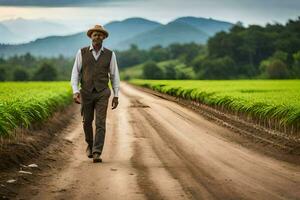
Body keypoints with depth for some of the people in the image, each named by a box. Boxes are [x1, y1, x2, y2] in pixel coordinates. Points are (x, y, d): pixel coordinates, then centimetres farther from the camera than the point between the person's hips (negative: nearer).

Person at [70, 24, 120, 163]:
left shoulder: (110, 54, 1)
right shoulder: (82, 52, -1)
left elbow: (114, 75, 5)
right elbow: (75, 73, -2)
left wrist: (116, 95, 2)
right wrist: (75, 91, -15)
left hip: (102, 93, -1)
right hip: (86, 93, 1)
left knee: (100, 123, -11)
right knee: (87, 121, 12)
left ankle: (97, 154, -11)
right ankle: (90, 144, 40)